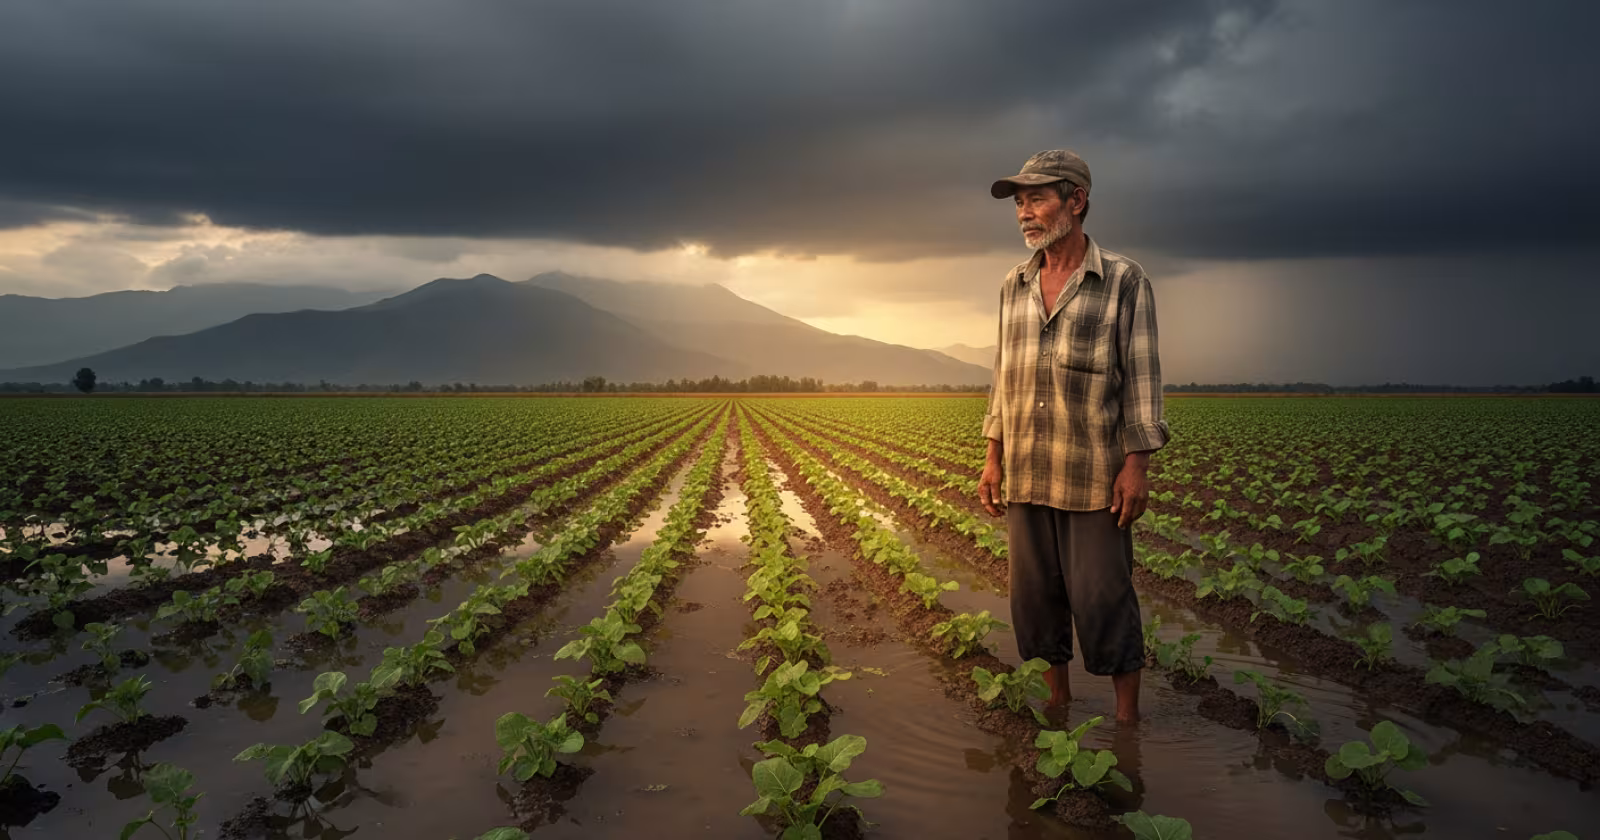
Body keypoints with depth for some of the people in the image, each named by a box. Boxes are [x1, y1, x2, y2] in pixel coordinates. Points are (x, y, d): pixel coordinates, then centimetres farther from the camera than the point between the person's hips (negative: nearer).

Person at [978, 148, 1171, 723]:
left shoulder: (1125, 281, -3)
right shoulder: (1013, 286, 10)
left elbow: (1141, 377, -5)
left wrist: (1136, 465, -12)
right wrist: (993, 459, 9)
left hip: (1093, 474, -5)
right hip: (1027, 475, 5)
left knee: (1104, 599, -1)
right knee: (1035, 594, 10)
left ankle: (1127, 721, 15)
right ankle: (1058, 704, 27)